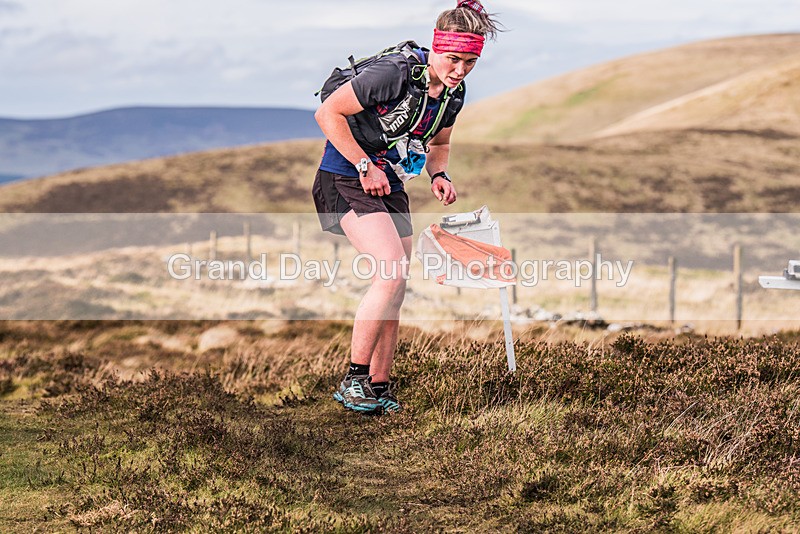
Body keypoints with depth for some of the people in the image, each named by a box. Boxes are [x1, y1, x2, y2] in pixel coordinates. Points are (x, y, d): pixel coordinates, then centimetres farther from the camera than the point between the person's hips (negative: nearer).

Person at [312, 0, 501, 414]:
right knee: (392, 272, -22)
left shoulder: (453, 92, 0)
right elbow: (327, 113, -20)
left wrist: (439, 175, -1)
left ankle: (379, 388, 16)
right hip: (345, 179, -8)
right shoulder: (396, 73, -24)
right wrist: (365, 167, -20)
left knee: (396, 291, 6)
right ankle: (353, 381, -15)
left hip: (389, 185, 8)